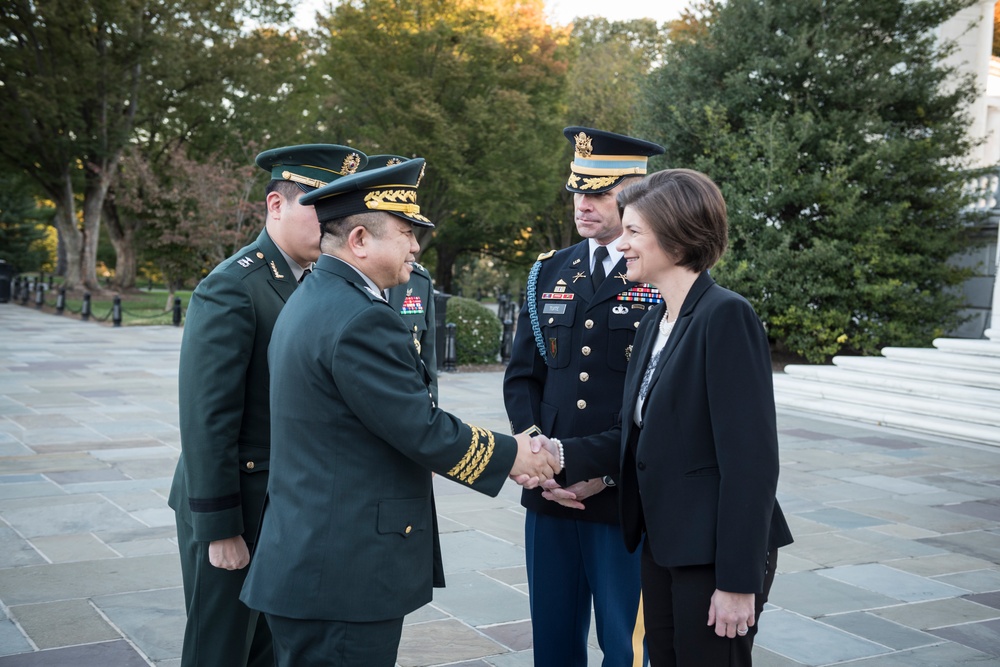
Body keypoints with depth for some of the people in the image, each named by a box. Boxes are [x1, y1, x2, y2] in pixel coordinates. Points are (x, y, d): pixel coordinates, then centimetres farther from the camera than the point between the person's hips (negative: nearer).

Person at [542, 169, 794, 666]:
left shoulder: (726, 316, -17)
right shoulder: (655, 322, 10)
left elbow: (750, 457, -20)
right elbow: (637, 435, 9)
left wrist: (738, 579, -19)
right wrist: (564, 456, -6)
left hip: (715, 549, -8)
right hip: (662, 543, 8)